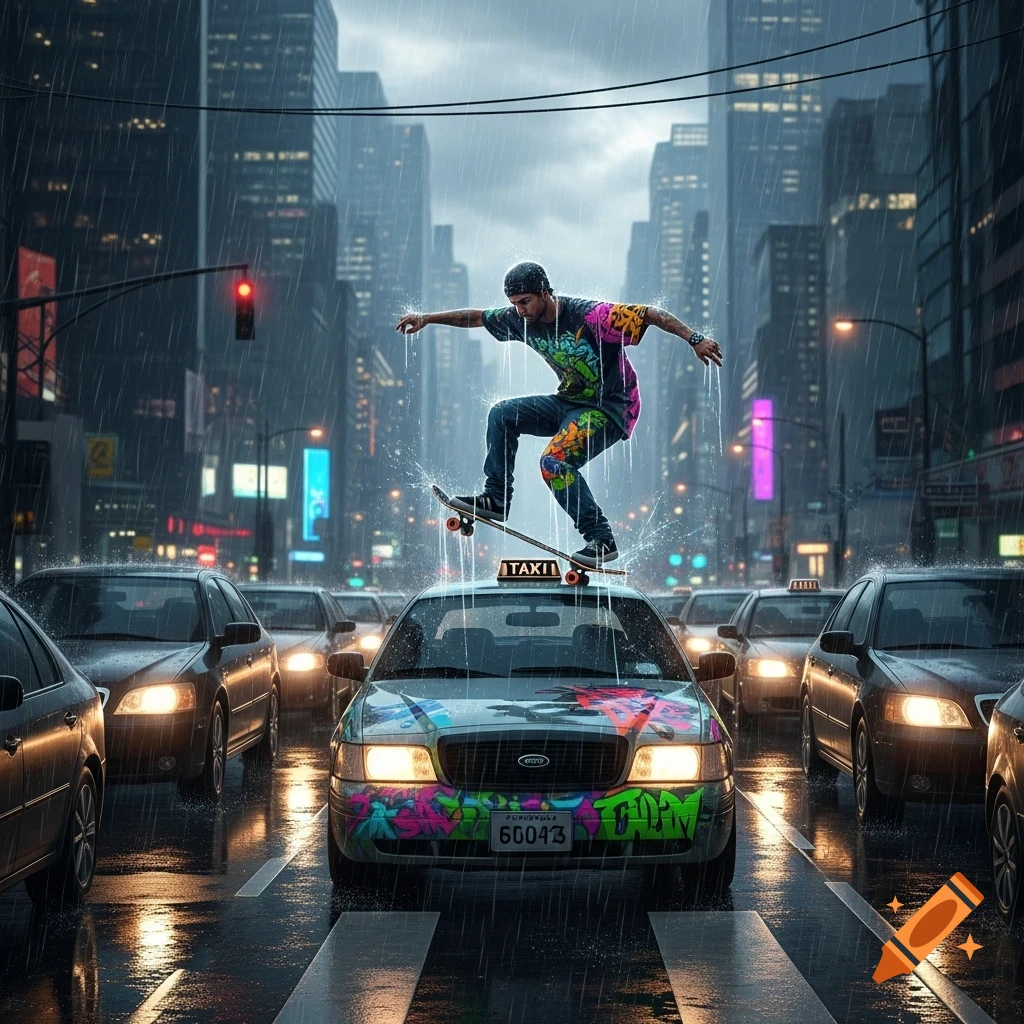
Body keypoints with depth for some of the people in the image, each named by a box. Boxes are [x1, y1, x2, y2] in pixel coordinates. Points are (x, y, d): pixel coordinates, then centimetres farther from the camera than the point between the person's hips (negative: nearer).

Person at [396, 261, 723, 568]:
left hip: (611, 409, -8)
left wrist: (694, 339, -34)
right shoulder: (521, 319, -3)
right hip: (569, 402, 8)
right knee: (503, 414, 2)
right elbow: (477, 317, 12)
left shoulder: (589, 315, -25)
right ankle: (496, 500, 8)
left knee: (555, 461, -26)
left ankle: (602, 540, -20)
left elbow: (651, 314, -26)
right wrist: (427, 318, 9)